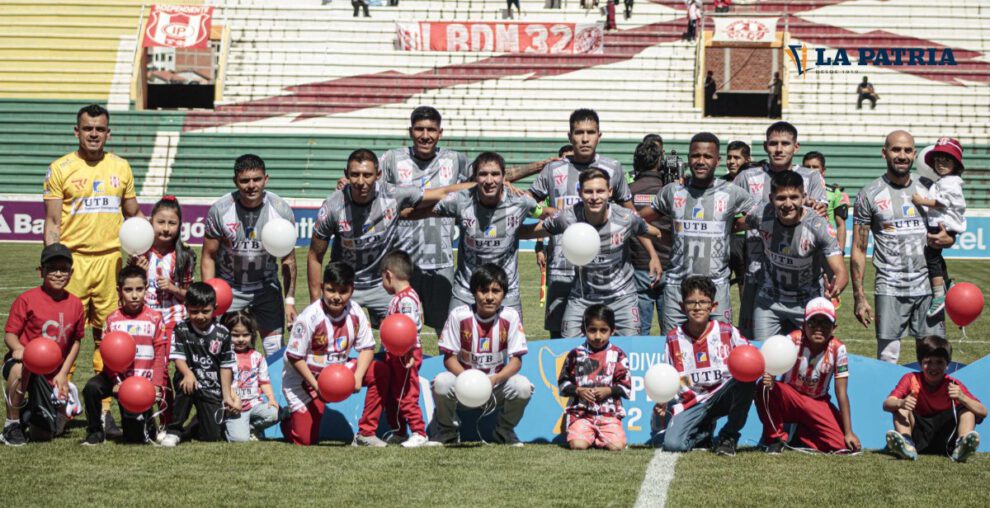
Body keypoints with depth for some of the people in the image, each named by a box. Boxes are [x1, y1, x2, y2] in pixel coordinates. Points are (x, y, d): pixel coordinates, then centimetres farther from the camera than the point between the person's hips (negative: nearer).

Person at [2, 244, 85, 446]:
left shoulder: (75, 304, 3)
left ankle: (27, 414, 37)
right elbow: (9, 334, -9)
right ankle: (12, 424, -20)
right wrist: (18, 348, -33)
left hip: (52, 375, 4)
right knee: (21, 367, -44)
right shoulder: (27, 299, -9)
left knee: (44, 433, -1)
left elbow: (76, 341, 12)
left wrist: (63, 373, 1)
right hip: (24, 362, -4)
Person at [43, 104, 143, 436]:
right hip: (73, 259, -3)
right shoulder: (60, 169, 2)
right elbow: (52, 222, 0)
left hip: (110, 258, 3)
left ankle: (104, 409, 9)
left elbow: (133, 214, 20)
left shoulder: (121, 168, 12)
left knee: (107, 334, 4)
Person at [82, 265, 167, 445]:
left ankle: (147, 423, 29)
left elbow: (161, 355, -2)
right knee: (92, 388, -29)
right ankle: (95, 432, -8)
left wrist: (156, 385, -12)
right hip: (119, 377, 2)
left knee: (134, 437, -10)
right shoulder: (112, 320, 3)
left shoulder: (155, 318, 0)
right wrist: (116, 381, -15)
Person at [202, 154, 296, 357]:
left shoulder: (281, 210, -13)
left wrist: (289, 300, -5)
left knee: (277, 351, -2)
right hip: (228, 287, -1)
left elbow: (288, 259, -2)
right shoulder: (220, 210, -16)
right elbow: (209, 257, -7)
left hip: (266, 285, 1)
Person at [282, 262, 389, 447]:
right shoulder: (310, 317, -25)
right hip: (303, 377, -5)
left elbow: (367, 348, -4)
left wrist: (358, 376, -21)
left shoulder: (355, 312, -11)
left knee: (380, 372, -18)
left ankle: (366, 433, -9)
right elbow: (295, 357, -19)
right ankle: (288, 417, 27)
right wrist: (316, 385, -26)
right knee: (305, 439, -11)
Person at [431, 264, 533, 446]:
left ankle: (505, 431, 3)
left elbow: (516, 360, -10)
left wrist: (495, 379, -29)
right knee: (441, 383, -32)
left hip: (497, 383, 1)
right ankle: (448, 430, 0)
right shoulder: (459, 315, -12)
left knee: (523, 387, -29)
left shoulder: (510, 317, -10)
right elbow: (449, 357, -9)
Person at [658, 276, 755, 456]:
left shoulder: (727, 332, 0)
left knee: (746, 380, -32)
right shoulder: (674, 338, 4)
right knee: (672, 444, -24)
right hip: (690, 402, 0)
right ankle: (705, 431, 15)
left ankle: (729, 436, -9)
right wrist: (661, 402, -7)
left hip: (722, 397, 0)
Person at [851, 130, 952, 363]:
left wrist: (947, 240, -5)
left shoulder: (927, 191, 12)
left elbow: (947, 233, 22)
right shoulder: (870, 194, 1)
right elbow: (858, 251, 0)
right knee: (887, 360, -4)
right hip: (890, 290, -3)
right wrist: (859, 298, -7)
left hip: (927, 286, 3)